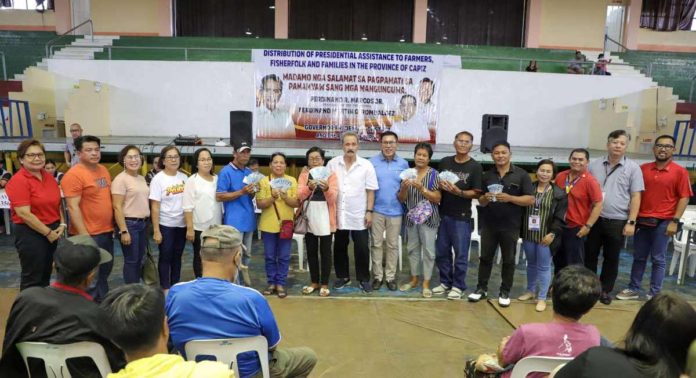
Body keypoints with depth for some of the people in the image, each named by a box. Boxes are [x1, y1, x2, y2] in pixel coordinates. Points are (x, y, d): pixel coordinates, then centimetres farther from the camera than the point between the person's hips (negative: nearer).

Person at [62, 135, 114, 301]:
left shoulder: (103, 170, 9)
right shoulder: (74, 175, -16)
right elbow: (73, 207, -19)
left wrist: (113, 225, 17)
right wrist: (83, 235, -22)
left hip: (106, 231, 8)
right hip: (88, 234, -8)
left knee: (105, 270, 20)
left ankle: (102, 301, 37)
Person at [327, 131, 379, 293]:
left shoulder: (366, 165, -4)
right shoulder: (332, 164, 0)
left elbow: (370, 190, -2)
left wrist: (369, 211, -6)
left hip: (359, 215, -1)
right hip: (338, 214, 2)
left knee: (362, 249, 3)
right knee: (339, 247, 12)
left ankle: (364, 279, 17)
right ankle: (342, 276, 27)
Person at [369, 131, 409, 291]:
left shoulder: (403, 164, 4)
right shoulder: (372, 162, -1)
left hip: (395, 211, 1)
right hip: (377, 210, -1)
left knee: (393, 245, 8)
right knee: (377, 243, 6)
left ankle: (390, 276, 19)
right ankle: (377, 276, 17)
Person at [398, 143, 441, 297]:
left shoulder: (433, 174, -6)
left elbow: (438, 198, -11)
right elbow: (401, 199, 4)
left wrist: (422, 189, -22)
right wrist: (404, 188, -16)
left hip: (428, 218, -4)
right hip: (411, 217, 4)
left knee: (428, 250, 1)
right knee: (412, 248, 13)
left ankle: (426, 283, 13)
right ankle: (414, 279, 28)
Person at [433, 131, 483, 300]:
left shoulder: (475, 167, -5)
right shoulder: (444, 162, 6)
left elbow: (476, 193, -8)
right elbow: (436, 184, 14)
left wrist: (458, 192, -23)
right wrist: (440, 185, -8)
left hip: (462, 217, -4)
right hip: (443, 214, 4)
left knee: (460, 254, 4)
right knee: (441, 251, 12)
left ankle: (458, 286, 18)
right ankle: (445, 282, 28)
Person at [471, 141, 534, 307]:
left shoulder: (521, 174, -3)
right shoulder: (487, 175, 7)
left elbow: (530, 200, -7)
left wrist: (510, 198, -21)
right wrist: (486, 198, -13)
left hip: (510, 225, -2)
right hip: (489, 224, 3)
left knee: (508, 260, 8)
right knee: (485, 257, 9)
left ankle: (505, 292, 20)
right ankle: (481, 288, 22)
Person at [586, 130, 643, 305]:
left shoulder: (633, 168, -1)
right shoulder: (594, 165, 4)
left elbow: (635, 197, -2)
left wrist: (631, 222, -8)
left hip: (617, 222, -1)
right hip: (594, 219, 2)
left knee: (611, 258, 10)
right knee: (590, 255, 10)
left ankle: (605, 290, 24)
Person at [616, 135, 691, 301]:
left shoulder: (680, 171, -4)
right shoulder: (643, 168, 6)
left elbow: (684, 197, -5)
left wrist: (675, 221, -11)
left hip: (663, 222, -3)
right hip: (642, 220, 3)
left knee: (658, 259, 4)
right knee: (639, 257, 12)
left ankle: (654, 294, 14)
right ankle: (633, 289, 23)